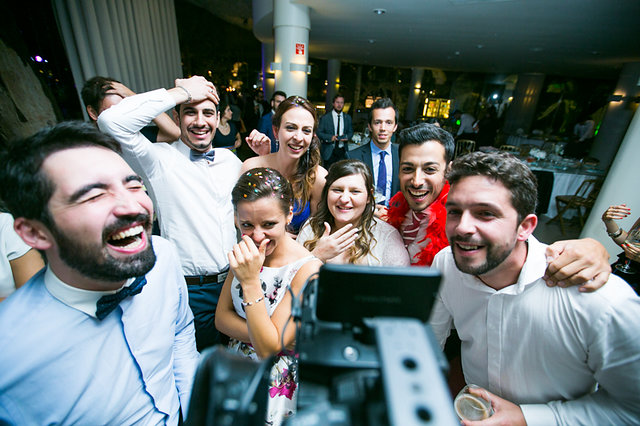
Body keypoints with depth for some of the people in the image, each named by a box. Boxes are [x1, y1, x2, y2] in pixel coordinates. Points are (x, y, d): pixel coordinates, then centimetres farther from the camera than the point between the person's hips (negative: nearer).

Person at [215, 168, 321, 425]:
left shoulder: (307, 269, -27)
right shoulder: (245, 253, -7)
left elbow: (268, 348, -23)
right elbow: (221, 317, -4)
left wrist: (250, 281, -33)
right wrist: (260, 334, -21)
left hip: (277, 384, -4)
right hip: (238, 371, 5)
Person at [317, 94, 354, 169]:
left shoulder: (348, 117, 11)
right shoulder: (325, 117, 0)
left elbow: (351, 132, 16)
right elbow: (319, 132, -2)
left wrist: (347, 137, -8)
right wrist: (330, 137, -18)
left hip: (342, 151, 3)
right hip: (329, 151, -2)